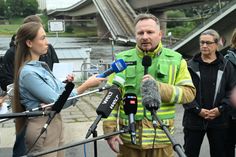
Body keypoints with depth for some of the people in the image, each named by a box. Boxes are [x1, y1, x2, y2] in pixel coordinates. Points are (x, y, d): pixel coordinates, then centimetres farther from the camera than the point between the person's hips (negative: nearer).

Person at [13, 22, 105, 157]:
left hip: (55, 123, 9)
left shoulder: (41, 65, 7)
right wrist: (86, 85, -21)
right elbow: (57, 102, -21)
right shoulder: (28, 73, -20)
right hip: (42, 128, -9)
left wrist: (65, 84, -9)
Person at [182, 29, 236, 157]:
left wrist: (220, 109, -9)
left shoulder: (226, 66, 5)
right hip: (194, 120, -1)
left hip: (219, 120, 2)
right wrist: (197, 110, -13)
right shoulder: (191, 65, 0)